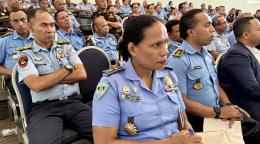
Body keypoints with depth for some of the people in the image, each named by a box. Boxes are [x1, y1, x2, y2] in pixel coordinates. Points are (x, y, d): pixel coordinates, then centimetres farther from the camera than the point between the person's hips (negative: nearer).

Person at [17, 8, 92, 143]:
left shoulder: (66, 47, 15)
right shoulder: (26, 55, 5)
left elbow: (82, 74, 3)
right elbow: (37, 85, -12)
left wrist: (49, 79, -3)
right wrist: (68, 68, -2)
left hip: (73, 102, 3)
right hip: (45, 107, -2)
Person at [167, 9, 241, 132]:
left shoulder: (207, 54, 12)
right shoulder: (178, 60, -16)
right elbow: (182, 102, -17)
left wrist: (227, 105, -2)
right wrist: (219, 112, -16)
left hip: (217, 117, 8)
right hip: (197, 123, -7)